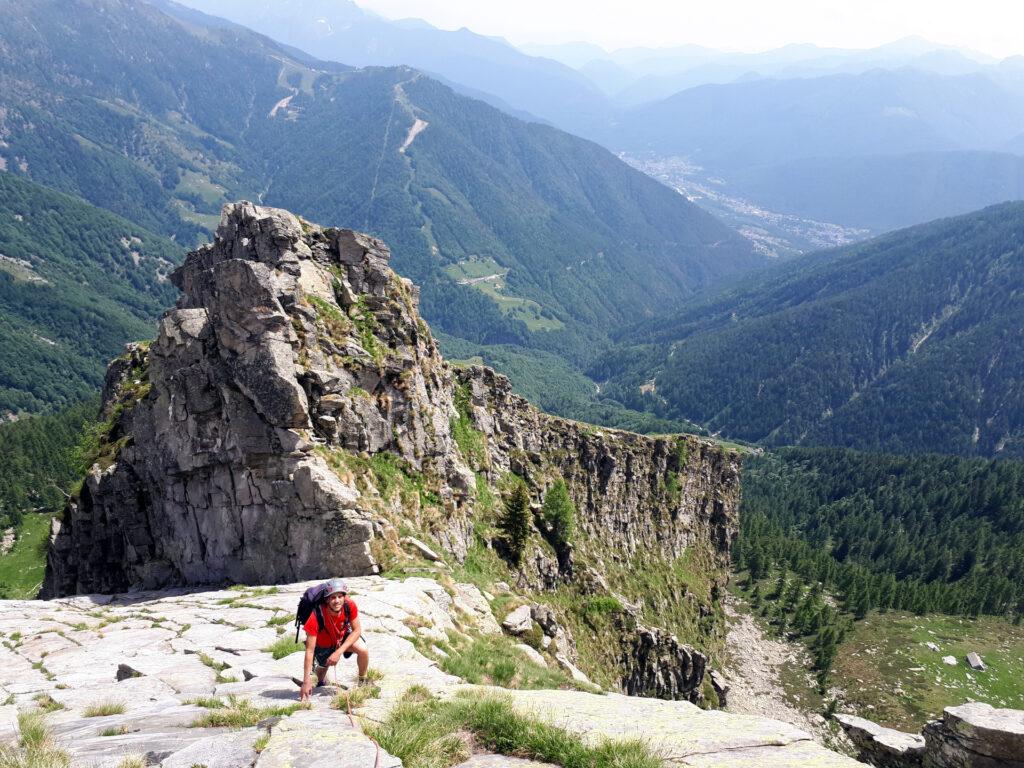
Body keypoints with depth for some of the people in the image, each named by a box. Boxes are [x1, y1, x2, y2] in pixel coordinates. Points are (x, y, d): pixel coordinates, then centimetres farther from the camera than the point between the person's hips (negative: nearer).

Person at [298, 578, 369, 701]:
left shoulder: (350, 606, -31)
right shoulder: (316, 617, -39)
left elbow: (357, 630, -19)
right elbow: (310, 650, -36)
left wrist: (339, 652, -30)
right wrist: (307, 681, -37)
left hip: (343, 637, 1)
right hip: (323, 645, -1)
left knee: (363, 650, -22)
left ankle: (363, 681, 3)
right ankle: (320, 683, 48)